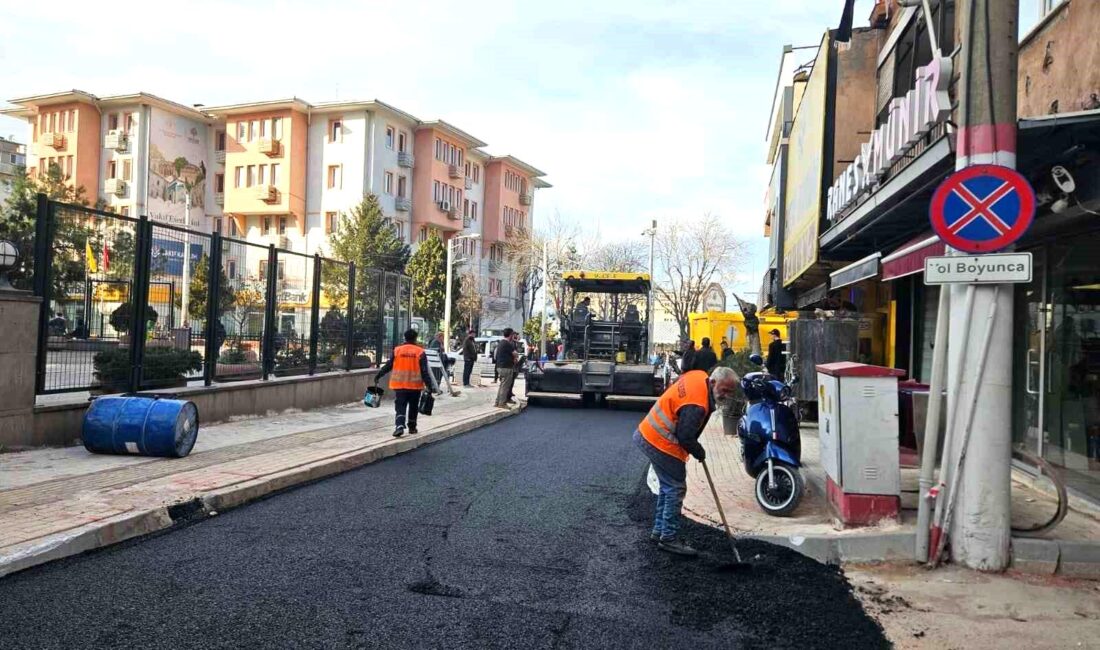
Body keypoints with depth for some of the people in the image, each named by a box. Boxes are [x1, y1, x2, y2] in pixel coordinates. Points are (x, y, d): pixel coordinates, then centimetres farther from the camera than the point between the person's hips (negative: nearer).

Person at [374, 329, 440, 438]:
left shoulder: (397, 350, 0)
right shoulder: (420, 352, -4)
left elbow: (388, 366, 5)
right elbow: (425, 372, -7)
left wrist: (378, 376, 18)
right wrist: (430, 387, -4)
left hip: (399, 385, 0)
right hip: (415, 385, 0)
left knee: (400, 407, 0)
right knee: (413, 407, 16)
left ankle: (399, 426, -20)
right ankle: (412, 427, 26)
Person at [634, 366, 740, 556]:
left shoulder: (698, 375, -1)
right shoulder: (697, 405, -29)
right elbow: (685, 436, -25)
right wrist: (699, 452, -5)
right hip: (661, 445, -10)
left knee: (668, 486, 20)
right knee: (676, 489, -2)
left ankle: (659, 530, 30)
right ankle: (669, 538, 5)